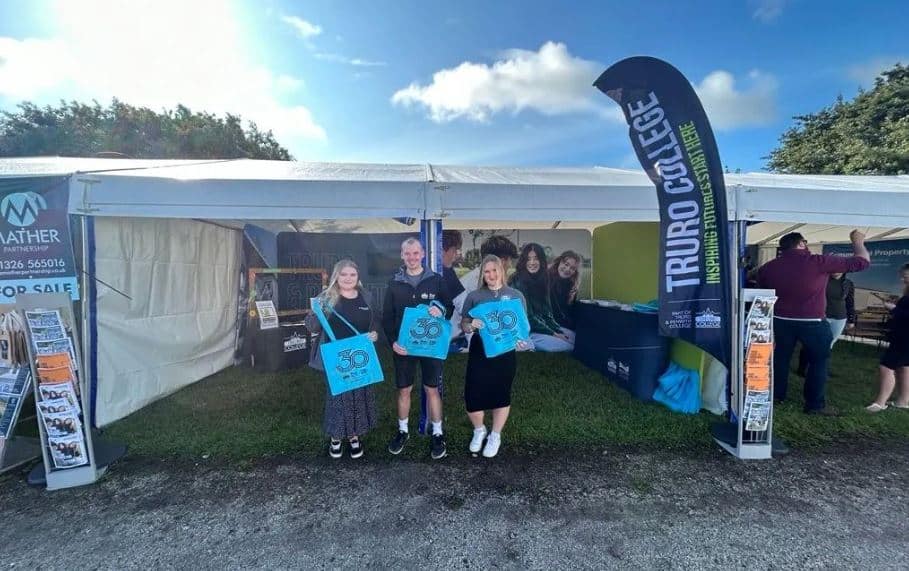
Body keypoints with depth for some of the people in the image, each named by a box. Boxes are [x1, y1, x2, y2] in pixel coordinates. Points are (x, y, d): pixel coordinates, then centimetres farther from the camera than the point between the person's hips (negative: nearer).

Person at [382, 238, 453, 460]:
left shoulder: (436, 280, -2)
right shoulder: (394, 283, 2)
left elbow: (449, 308, 2)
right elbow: (387, 316, 3)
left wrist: (441, 311, -21)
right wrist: (393, 341, -10)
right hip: (403, 345, 1)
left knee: (432, 390, 6)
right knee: (403, 390, 12)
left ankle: (437, 434, 23)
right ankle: (403, 431, 32)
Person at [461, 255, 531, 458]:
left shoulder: (516, 296, 2)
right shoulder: (474, 296, 1)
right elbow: (463, 324, 3)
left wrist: (521, 339, -14)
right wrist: (471, 326, -20)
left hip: (505, 353, 0)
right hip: (479, 352, 0)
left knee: (501, 394, 11)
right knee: (473, 395, -1)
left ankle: (495, 436, 35)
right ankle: (479, 430, 31)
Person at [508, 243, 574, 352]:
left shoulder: (542, 279, 9)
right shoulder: (517, 282, -15)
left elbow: (546, 312, 9)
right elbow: (527, 317, -17)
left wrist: (559, 331, -5)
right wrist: (553, 334, -15)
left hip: (542, 326, 8)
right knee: (566, 346, -21)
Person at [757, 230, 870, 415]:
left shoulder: (768, 267, 0)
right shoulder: (819, 262, -12)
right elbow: (862, 262, -3)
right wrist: (857, 241, 14)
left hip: (781, 321, 4)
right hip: (813, 323, -3)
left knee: (780, 358, 15)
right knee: (818, 361, 10)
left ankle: (776, 395, 25)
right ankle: (815, 404, 16)